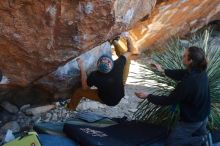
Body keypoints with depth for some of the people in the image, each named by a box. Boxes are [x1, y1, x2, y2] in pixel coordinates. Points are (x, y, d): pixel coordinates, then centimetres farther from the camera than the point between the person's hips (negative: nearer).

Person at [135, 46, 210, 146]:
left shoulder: (188, 83, -38)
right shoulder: (200, 72, -13)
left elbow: (169, 100, -26)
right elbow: (181, 74, 5)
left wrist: (148, 96, -18)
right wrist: (163, 71, 12)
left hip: (192, 120, -9)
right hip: (203, 115, 9)